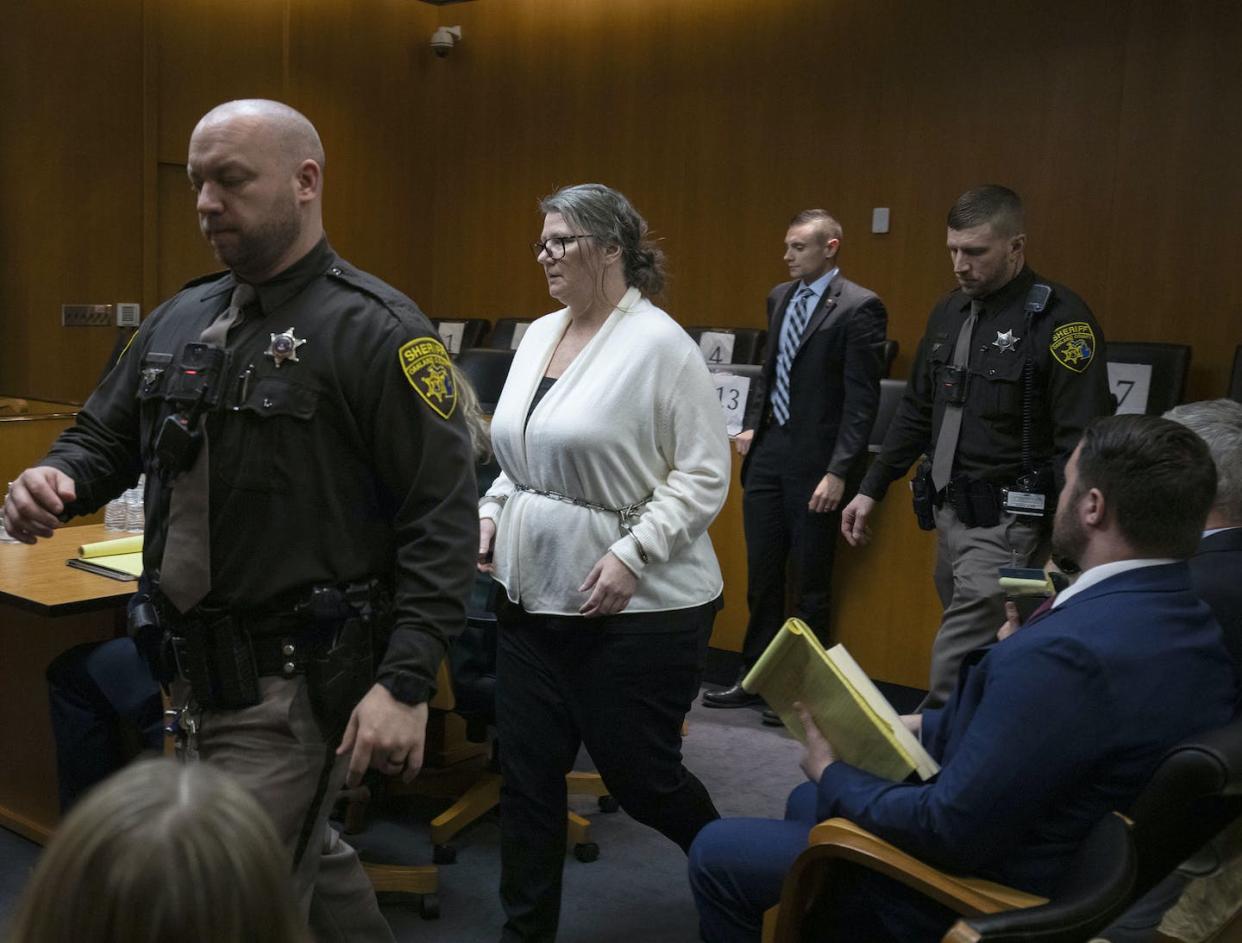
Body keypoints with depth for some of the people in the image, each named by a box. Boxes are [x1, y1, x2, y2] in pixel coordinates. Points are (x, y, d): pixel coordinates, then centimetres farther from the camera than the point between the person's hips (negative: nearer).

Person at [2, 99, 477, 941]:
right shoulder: (177, 324, 9)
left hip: (297, 682, -7)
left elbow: (441, 518, -18)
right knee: (311, 863, 24)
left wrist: (406, 683, -24)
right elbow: (104, 438, 18)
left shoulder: (377, 331, -14)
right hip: (197, 671, 7)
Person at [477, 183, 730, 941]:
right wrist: (491, 514, 3)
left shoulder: (660, 344, -13)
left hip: (639, 607, -7)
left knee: (639, 773, 7)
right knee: (527, 772, 11)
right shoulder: (538, 336, 10)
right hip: (535, 595, 7)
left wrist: (631, 553, -22)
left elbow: (703, 475, -14)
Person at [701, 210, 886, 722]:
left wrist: (839, 472, -18)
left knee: (810, 583, 6)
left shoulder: (858, 307, -11)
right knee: (761, 574, 14)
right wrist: (753, 425, 8)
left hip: (814, 459, -7)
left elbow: (862, 399, -14)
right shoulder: (780, 297, 11)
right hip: (768, 450, 7)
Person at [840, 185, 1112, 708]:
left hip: (1007, 521, -7)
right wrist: (871, 488, 17)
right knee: (991, 661, 15)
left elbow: (1081, 441, -16)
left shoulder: (1058, 319, -12)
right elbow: (916, 412, 19)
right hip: (950, 511, 7)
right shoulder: (950, 311, 11)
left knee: (958, 660, -10)